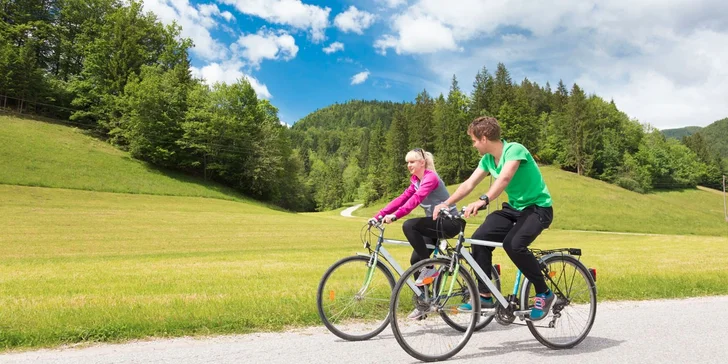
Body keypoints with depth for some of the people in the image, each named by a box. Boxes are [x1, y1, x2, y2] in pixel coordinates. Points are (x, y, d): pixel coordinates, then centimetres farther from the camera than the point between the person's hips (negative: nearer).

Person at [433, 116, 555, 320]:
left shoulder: (514, 150, -21)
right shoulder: (487, 159, 3)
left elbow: (505, 178, -38)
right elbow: (469, 184, 1)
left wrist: (483, 201, -52)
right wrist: (445, 203, -10)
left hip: (538, 207, -7)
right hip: (514, 208, 8)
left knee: (513, 244, -31)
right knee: (479, 238, -12)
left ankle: (544, 293, -9)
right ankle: (484, 296, -2)